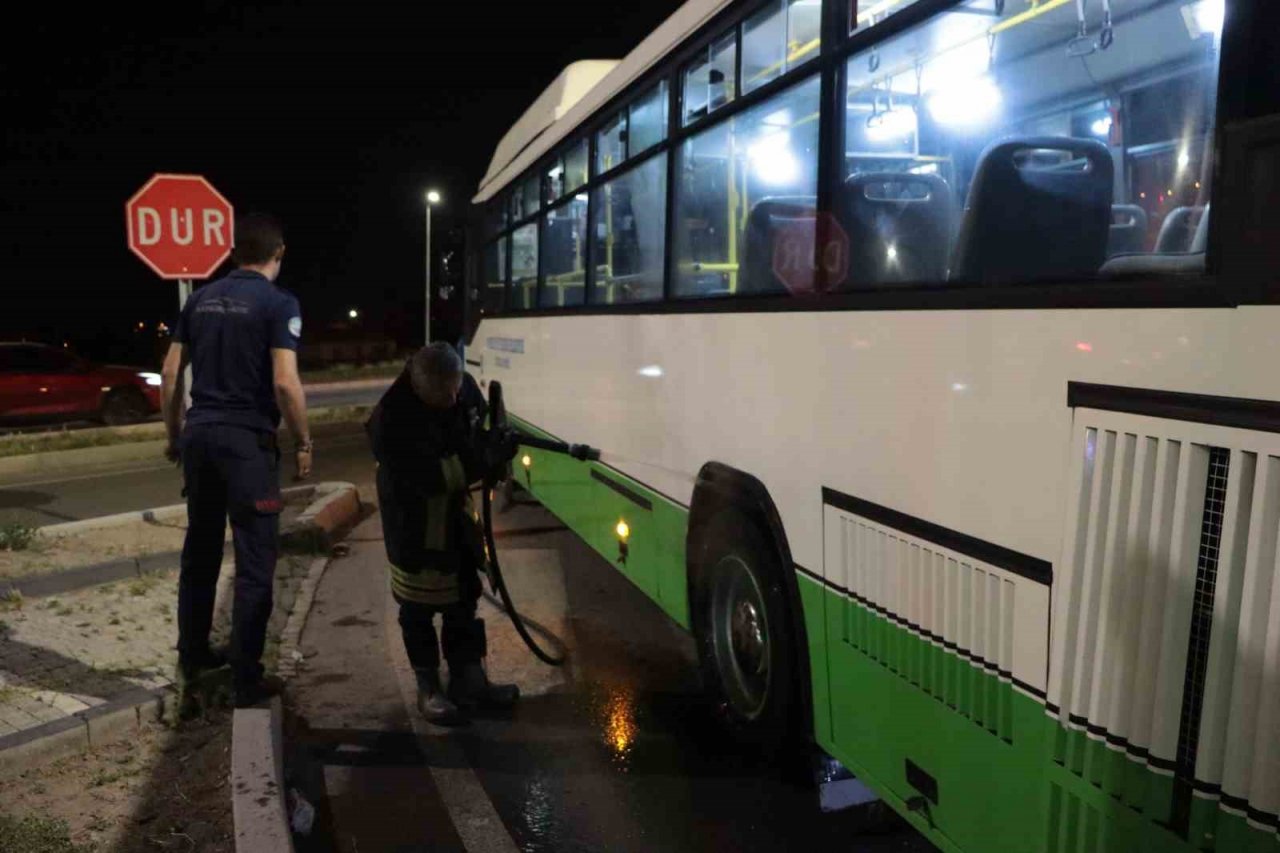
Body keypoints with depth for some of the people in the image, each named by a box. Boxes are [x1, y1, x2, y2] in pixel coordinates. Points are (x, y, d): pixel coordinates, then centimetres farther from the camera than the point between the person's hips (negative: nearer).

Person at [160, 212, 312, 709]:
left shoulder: (200, 299, 10)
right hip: (247, 441, -7)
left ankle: (192, 657, 32)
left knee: (199, 551, 19)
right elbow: (285, 383, -17)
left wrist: (174, 435, 20)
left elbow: (170, 373, 11)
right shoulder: (278, 303, -9)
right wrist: (303, 442, -6)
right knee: (254, 563, 1)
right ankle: (246, 681, 6)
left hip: (199, 435, 7)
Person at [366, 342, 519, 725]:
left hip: (456, 511, 7)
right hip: (414, 520, -6)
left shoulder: (463, 387, -13)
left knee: (463, 597, 14)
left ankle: (469, 680, 27)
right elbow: (424, 478, -34)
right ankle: (429, 689, 21)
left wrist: (494, 447, -17)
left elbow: (479, 427, 6)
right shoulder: (391, 419, -31)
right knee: (419, 606, 5)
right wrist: (481, 461, -41)